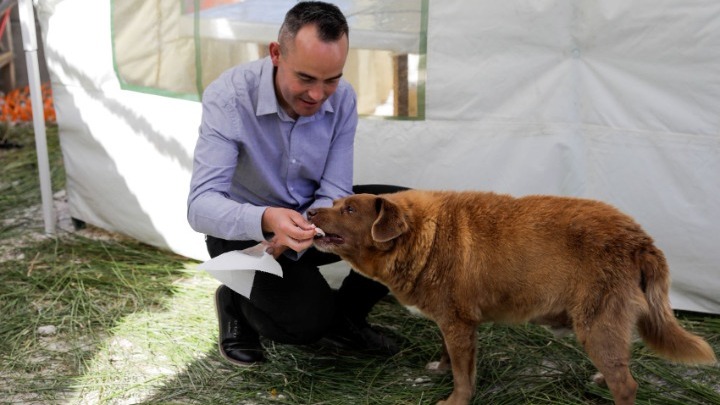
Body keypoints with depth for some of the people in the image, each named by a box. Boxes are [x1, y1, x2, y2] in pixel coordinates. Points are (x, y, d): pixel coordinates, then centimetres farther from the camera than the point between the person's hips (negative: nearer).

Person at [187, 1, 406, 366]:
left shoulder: (342, 97, -14)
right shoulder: (228, 96, -26)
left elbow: (333, 193, -13)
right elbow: (200, 205, -33)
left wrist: (289, 242, -33)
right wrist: (265, 219, -53)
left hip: (312, 216, 5)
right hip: (245, 229, -5)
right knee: (309, 319, -28)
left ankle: (345, 315, 7)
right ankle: (235, 303, 6)